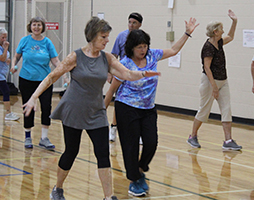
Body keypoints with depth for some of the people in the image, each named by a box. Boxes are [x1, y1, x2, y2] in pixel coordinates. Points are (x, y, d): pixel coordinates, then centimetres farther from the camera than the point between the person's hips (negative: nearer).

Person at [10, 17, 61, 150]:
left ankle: (44, 138, 2)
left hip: (44, 80, 0)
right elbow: (17, 56, 12)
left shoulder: (47, 42, 1)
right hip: (26, 80, 0)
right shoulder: (25, 40, 1)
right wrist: (13, 65, -8)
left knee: (46, 107, -9)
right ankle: (28, 136, 24)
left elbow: (55, 60, -1)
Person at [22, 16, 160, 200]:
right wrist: (34, 97, -13)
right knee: (71, 151, 6)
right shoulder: (76, 57, -10)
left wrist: (143, 74, -27)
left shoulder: (107, 58, 1)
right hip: (73, 112, -3)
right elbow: (52, 77, -6)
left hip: (96, 114, 3)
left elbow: (127, 74, -6)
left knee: (103, 153, -5)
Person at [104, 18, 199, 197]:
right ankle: (134, 182, 13)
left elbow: (173, 50, 16)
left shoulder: (152, 55, 3)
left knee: (151, 142, -6)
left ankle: (140, 171, 20)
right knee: (131, 146, -1)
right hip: (127, 109, -5)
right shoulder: (125, 65, -11)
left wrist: (188, 33, 12)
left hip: (149, 109, 5)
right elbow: (112, 90, -3)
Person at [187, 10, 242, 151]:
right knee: (204, 110, 2)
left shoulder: (219, 43, 8)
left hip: (223, 81, 8)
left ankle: (228, 141, -2)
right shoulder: (208, 47, -17)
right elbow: (207, 67, -21)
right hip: (210, 81, -8)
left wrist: (235, 21, 19)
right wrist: (214, 86, -24)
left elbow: (230, 37, 29)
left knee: (227, 110, 0)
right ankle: (193, 137, 18)